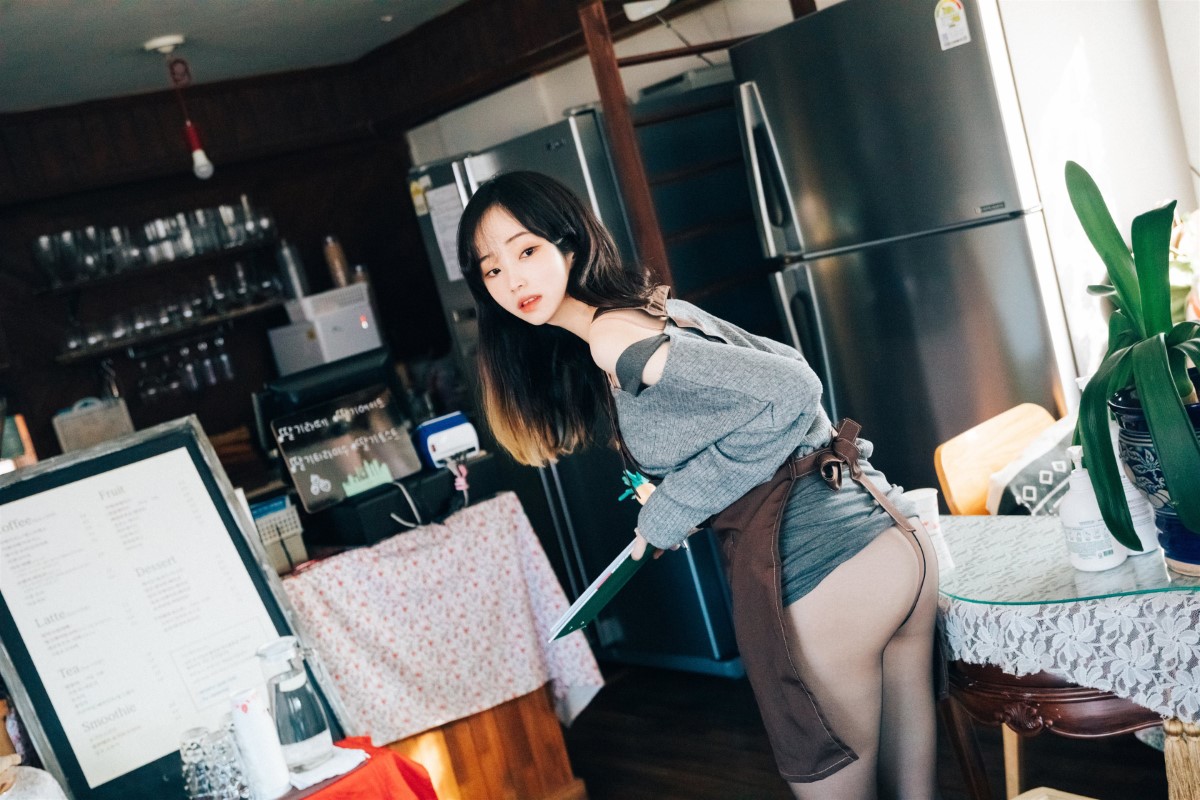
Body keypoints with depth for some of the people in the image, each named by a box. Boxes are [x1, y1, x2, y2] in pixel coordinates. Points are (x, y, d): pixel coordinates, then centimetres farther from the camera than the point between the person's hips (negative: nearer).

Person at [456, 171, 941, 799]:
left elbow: (789, 393, -20)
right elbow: (789, 363, 19)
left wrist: (671, 509, -11)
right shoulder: (653, 310, 14)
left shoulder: (610, 336, -12)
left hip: (817, 569, -9)